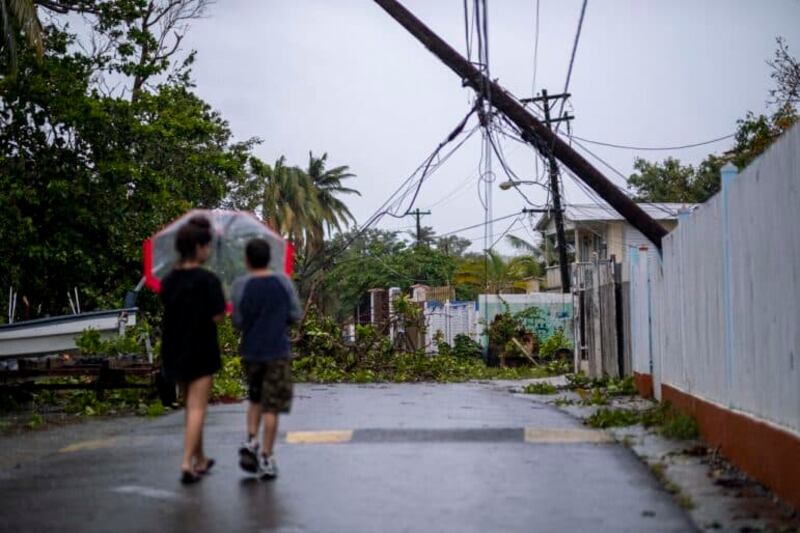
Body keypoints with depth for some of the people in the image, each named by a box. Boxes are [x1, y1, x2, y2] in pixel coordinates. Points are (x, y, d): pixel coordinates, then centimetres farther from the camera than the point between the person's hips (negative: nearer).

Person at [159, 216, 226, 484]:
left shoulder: (168, 280, 4)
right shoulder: (208, 280, -15)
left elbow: (169, 309, 9)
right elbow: (217, 316, -15)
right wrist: (222, 306, 3)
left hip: (174, 351, 6)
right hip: (201, 351, -6)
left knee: (191, 405, 19)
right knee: (197, 408, -2)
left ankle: (200, 459, 29)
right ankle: (188, 463, -10)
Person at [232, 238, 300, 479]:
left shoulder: (240, 286, -5)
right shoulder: (282, 282, -4)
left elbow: (238, 322, -1)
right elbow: (295, 315, 0)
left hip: (251, 352, 2)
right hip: (277, 352, -1)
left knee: (255, 399, 22)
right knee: (271, 406, 1)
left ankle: (251, 441, 6)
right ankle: (266, 458, 2)